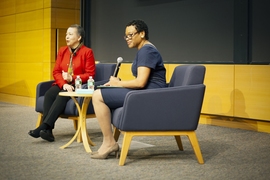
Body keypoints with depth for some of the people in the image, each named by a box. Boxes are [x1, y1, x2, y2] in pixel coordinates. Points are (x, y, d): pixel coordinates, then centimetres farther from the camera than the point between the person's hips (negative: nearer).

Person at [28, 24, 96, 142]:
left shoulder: (87, 52, -3)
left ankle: (43, 127, -39)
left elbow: (90, 74, -7)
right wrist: (63, 84, -13)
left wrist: (72, 79, -20)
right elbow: (56, 71, 7)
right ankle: (48, 130, -37)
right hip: (63, 85, 5)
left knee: (62, 95, -34)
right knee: (49, 94, -27)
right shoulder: (62, 51, 13)